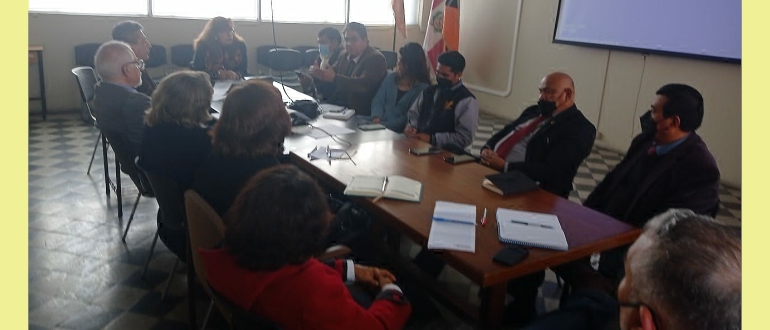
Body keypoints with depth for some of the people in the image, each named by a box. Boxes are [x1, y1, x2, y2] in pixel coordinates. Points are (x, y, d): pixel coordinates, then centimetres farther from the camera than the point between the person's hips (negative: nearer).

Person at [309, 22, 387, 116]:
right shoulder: (344, 56, 12)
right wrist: (319, 73, -8)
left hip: (360, 114, -7)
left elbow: (364, 85, -24)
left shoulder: (376, 59, -10)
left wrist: (334, 78, -32)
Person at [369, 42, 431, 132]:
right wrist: (376, 117, -12)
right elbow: (378, 101, 10)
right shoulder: (391, 78, 13)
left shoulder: (422, 88, -6)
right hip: (379, 124, 6)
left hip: (398, 132, -5)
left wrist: (383, 125, -18)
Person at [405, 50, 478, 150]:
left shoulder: (467, 101, -6)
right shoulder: (429, 91, 15)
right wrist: (410, 126, -2)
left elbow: (465, 138, -11)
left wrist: (432, 139, -16)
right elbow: (413, 114, 21)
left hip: (445, 153, -5)